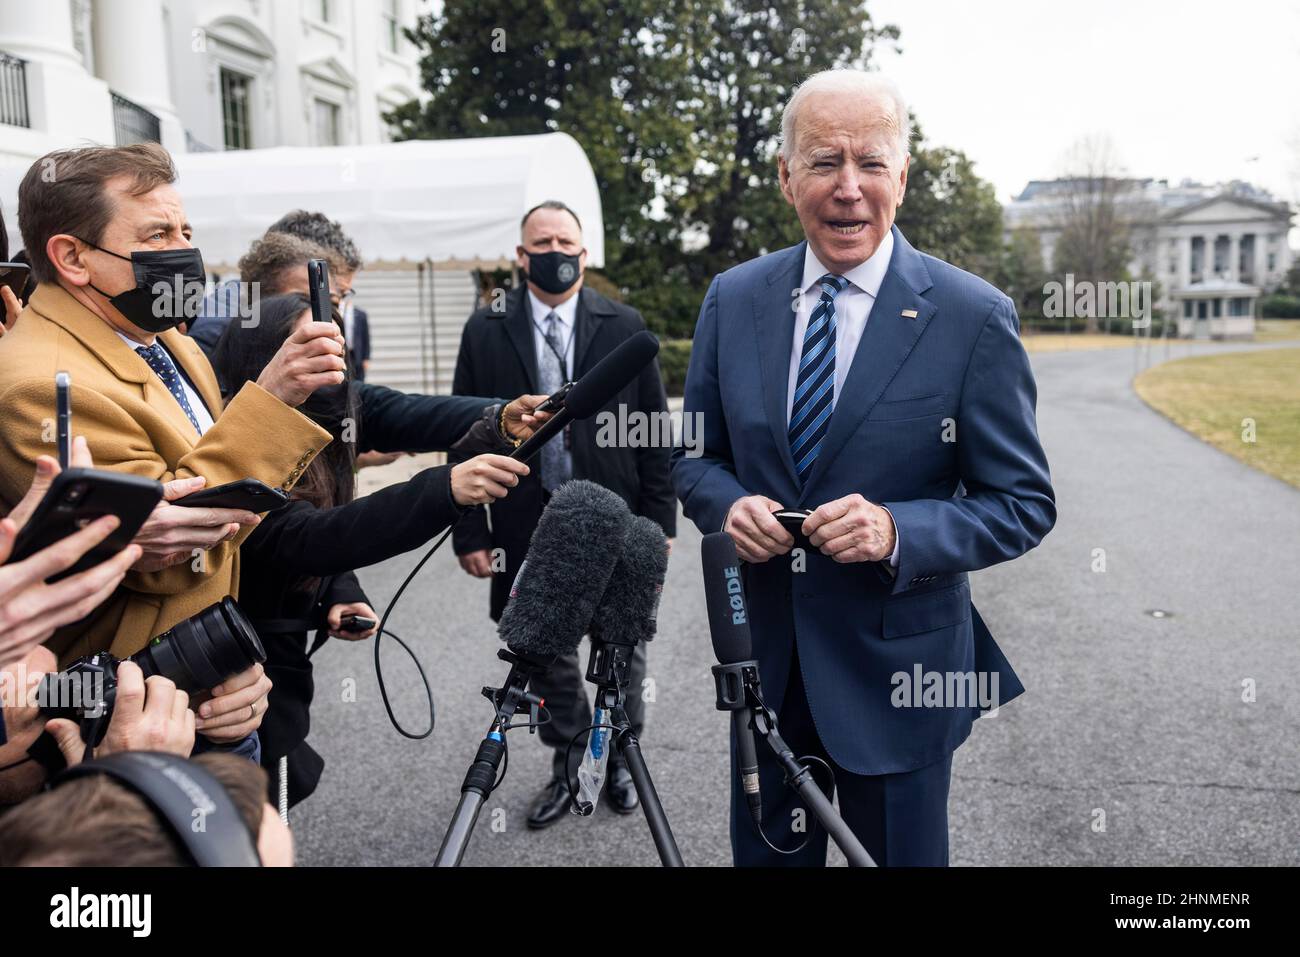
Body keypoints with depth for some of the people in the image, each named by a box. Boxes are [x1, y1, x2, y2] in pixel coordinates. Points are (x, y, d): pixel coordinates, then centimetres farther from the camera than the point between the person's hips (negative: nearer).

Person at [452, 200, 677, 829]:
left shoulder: (624, 327, 0)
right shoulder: (485, 332, 1)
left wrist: (658, 522, -4)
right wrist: (470, 531, -5)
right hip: (528, 525, 1)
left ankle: (621, 756, 35)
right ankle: (568, 762, 32)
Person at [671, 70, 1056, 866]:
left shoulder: (974, 317, -11)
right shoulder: (733, 299, 0)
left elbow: (1025, 503, -8)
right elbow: (694, 454, 8)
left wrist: (898, 531, -25)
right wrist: (729, 504, -14)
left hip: (896, 673, -3)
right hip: (762, 659, 3)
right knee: (764, 855, 21)